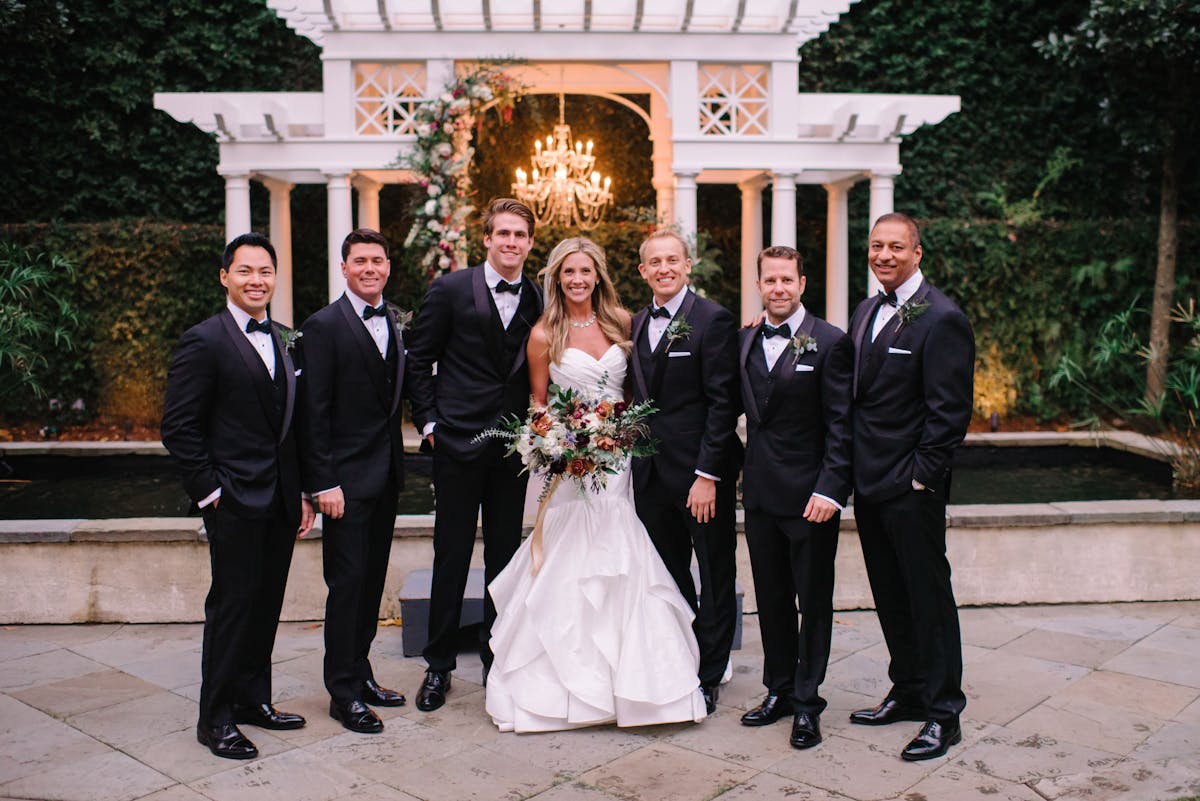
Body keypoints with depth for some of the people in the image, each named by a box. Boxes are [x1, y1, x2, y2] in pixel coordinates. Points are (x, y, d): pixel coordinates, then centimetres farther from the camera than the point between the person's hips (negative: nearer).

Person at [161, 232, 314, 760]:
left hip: (280, 502, 6)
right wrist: (209, 489, -12)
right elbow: (178, 428, -10)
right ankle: (216, 718, 15)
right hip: (235, 501, -6)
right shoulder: (203, 342, -8)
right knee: (231, 606, 1)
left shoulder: (280, 340, 13)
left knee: (266, 606, 13)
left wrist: (302, 493, 12)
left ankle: (253, 700, 28)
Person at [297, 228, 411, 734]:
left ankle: (361, 672, 28)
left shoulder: (394, 323, 11)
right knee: (347, 583, -1)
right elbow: (313, 413, -12)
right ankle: (343, 692, 10)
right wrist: (323, 483, -16)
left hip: (386, 475, 7)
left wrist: (397, 463, 6)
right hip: (347, 478, -7)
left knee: (372, 580, 14)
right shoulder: (323, 327, -9)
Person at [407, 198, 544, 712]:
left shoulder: (537, 301, 6)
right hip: (458, 442, -3)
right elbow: (419, 360, 1)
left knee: (505, 554, 11)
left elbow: (536, 373, 12)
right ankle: (439, 664, 18)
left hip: (514, 447, 3)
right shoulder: (450, 290, -3)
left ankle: (497, 657, 25)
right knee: (451, 555, 4)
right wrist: (428, 421, -4)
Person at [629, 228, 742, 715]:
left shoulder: (713, 320, -9)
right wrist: (634, 456, 4)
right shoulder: (637, 324, 11)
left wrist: (707, 475, -18)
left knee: (715, 580, 8)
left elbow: (722, 404, -14)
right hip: (652, 473, 6)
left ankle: (709, 677, 21)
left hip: (702, 473, -6)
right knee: (667, 578, 14)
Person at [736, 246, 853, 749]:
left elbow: (840, 425, -11)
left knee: (814, 602, 7)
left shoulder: (830, 343, -8)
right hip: (760, 492, 5)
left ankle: (807, 702, 19)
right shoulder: (745, 341, 8)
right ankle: (779, 690, 29)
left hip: (810, 495, -5)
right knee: (771, 599, 14)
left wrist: (829, 490, -18)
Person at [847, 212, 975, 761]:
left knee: (929, 598, 3)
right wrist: (852, 472, 9)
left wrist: (921, 475, -16)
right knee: (890, 597, 16)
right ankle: (907, 693, 31)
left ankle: (943, 714, 15)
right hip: (869, 484, 8)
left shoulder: (942, 319, -12)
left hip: (912, 489, -8)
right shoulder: (865, 312, 13)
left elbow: (950, 409, -15)